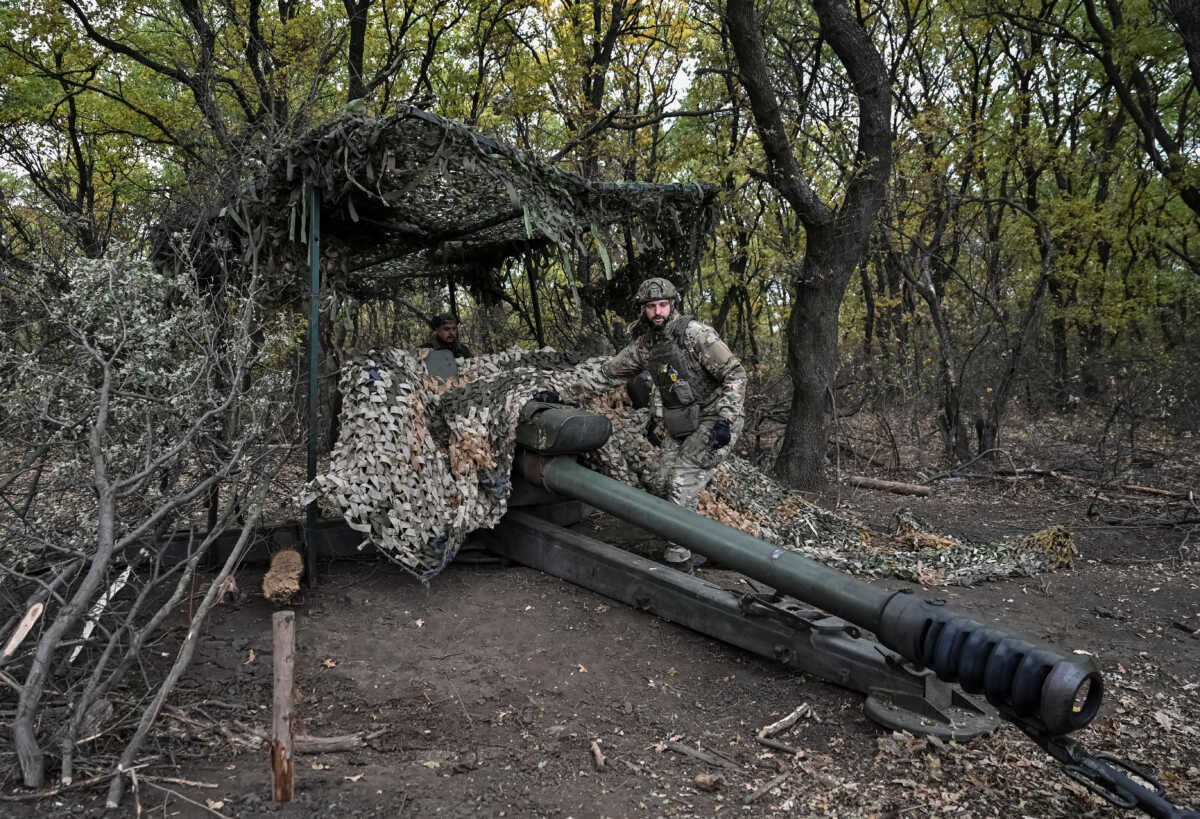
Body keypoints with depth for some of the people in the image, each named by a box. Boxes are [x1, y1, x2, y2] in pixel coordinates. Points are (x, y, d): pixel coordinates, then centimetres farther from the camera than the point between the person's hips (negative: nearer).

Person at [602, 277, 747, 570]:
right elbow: (609, 372, 16)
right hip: (679, 424, 8)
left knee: (682, 486, -15)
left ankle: (678, 557, -5)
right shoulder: (645, 343, 4)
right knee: (664, 485, 4)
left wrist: (725, 420, -25)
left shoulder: (695, 333, -18)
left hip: (713, 420, -8)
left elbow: (735, 374, -18)